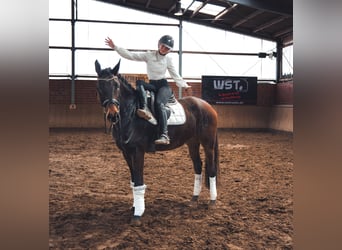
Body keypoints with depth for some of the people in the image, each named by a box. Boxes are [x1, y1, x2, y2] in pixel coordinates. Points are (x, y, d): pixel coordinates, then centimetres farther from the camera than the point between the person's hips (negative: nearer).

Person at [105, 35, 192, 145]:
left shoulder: (168, 60, 6)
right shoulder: (149, 55, 5)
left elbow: (176, 76, 10)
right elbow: (130, 55, -1)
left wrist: (185, 86, 0)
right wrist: (115, 47, -8)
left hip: (164, 86, -2)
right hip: (152, 85, 2)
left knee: (159, 103, -32)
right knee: (139, 82, -29)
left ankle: (164, 135, -39)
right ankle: (144, 109, -46)